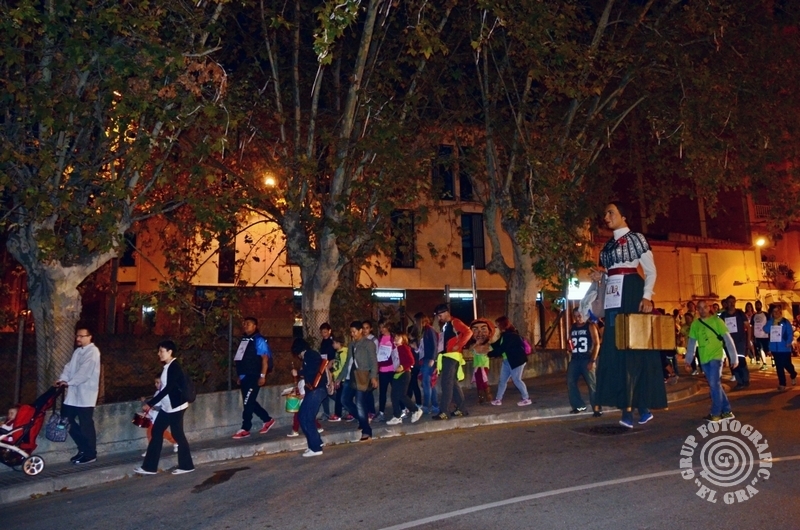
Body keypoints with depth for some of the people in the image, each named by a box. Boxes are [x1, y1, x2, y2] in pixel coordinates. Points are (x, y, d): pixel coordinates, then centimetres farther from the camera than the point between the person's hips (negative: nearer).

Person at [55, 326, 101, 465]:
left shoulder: (93, 352, -12)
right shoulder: (77, 351, 17)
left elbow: (85, 372, -19)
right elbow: (69, 367, 10)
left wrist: (69, 382, -16)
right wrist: (62, 379, -7)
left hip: (86, 394, -9)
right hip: (73, 393, 9)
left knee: (86, 425, -3)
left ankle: (90, 454, 10)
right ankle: (83, 448, 24)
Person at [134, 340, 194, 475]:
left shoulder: (175, 367, -17)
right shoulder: (167, 367, 11)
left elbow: (168, 389, -22)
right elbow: (164, 388, 16)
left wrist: (150, 403, -20)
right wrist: (152, 403, 11)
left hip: (175, 407, -10)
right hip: (167, 407, 10)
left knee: (177, 434, -2)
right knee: (156, 432, 9)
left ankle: (186, 466, 10)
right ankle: (150, 467, 16)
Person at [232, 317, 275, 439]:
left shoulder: (259, 340, -9)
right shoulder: (244, 340, 15)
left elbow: (265, 358, -14)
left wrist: (263, 376, -19)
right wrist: (240, 376, 18)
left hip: (253, 377, -8)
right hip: (244, 377, 8)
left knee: (247, 403, -5)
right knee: (250, 402, 13)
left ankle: (245, 429, 5)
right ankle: (268, 420, 26)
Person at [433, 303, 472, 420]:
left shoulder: (455, 322, -7)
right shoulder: (444, 326, 20)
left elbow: (468, 332, -19)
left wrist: (458, 345, -20)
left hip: (452, 356, -9)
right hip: (445, 356, 9)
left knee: (447, 383, -11)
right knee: (453, 383, 12)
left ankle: (443, 412, -12)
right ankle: (462, 408, 19)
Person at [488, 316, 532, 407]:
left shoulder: (511, 335, -22)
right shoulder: (505, 335, 10)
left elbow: (501, 349, -24)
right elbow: (497, 345, 12)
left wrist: (488, 354, -19)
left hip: (517, 360, -10)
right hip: (507, 360, 10)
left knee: (516, 379, -5)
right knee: (502, 380, 9)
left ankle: (527, 399, 8)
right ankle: (498, 399, 16)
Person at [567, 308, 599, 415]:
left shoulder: (590, 326, -2)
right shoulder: (572, 328, 13)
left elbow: (597, 344, -6)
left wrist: (593, 360, -14)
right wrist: (569, 346, -2)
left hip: (587, 359, -5)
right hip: (574, 360, 5)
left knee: (592, 384, -6)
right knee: (570, 383, 2)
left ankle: (597, 408, 1)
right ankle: (579, 405, 15)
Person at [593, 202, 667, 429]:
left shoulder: (636, 238, 0)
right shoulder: (608, 245, 19)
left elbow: (651, 271, -5)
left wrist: (647, 296, -18)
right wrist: (601, 277, 3)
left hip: (631, 294, -7)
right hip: (613, 298, 7)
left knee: (634, 346, -8)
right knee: (616, 349, 1)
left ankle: (629, 408, -9)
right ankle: (642, 407, 5)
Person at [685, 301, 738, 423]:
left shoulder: (716, 321, -6)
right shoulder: (695, 324, 6)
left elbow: (728, 339, -7)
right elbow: (692, 342, 12)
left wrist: (734, 357, -8)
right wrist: (688, 359, 11)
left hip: (716, 356, -5)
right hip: (704, 359, 5)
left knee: (714, 384, -12)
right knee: (715, 385, 10)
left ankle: (716, 414, -1)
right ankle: (727, 411, 21)